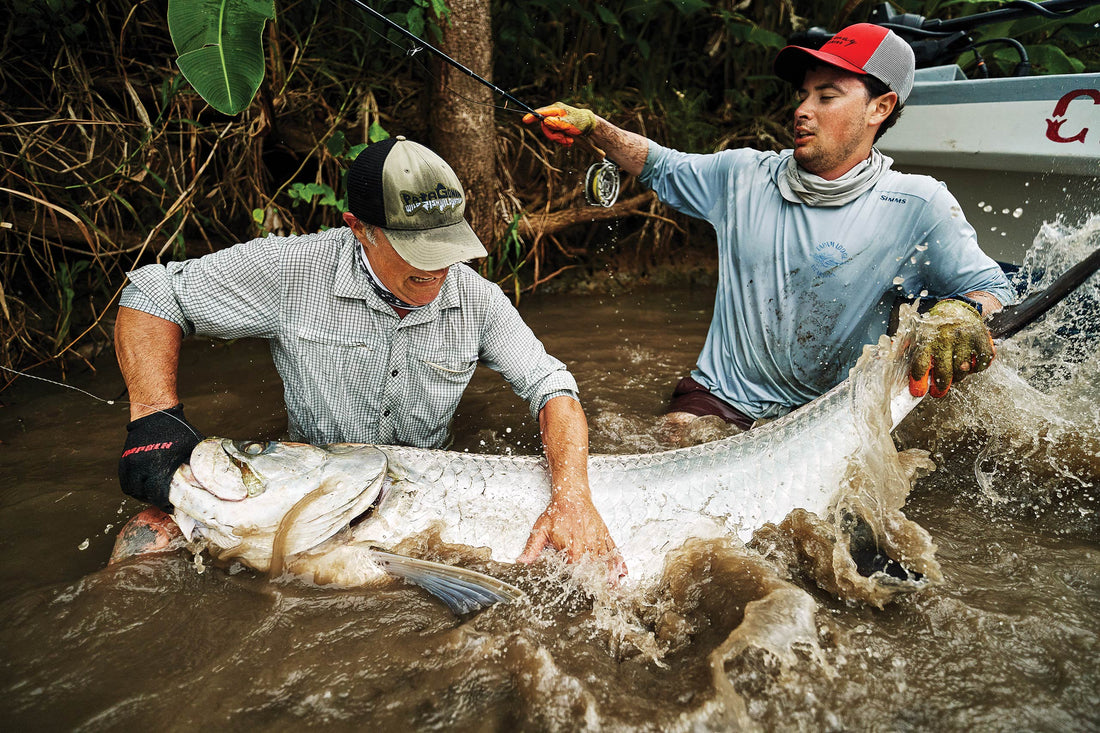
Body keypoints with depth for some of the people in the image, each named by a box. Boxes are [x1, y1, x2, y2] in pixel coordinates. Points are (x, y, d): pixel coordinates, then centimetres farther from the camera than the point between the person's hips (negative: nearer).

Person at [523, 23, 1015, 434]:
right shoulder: (744, 176, 3)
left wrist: (960, 313, -32)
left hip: (826, 416, -1)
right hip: (717, 396, 2)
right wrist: (592, 126, 4)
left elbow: (993, 289, -7)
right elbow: (661, 167, 18)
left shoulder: (917, 207, -8)